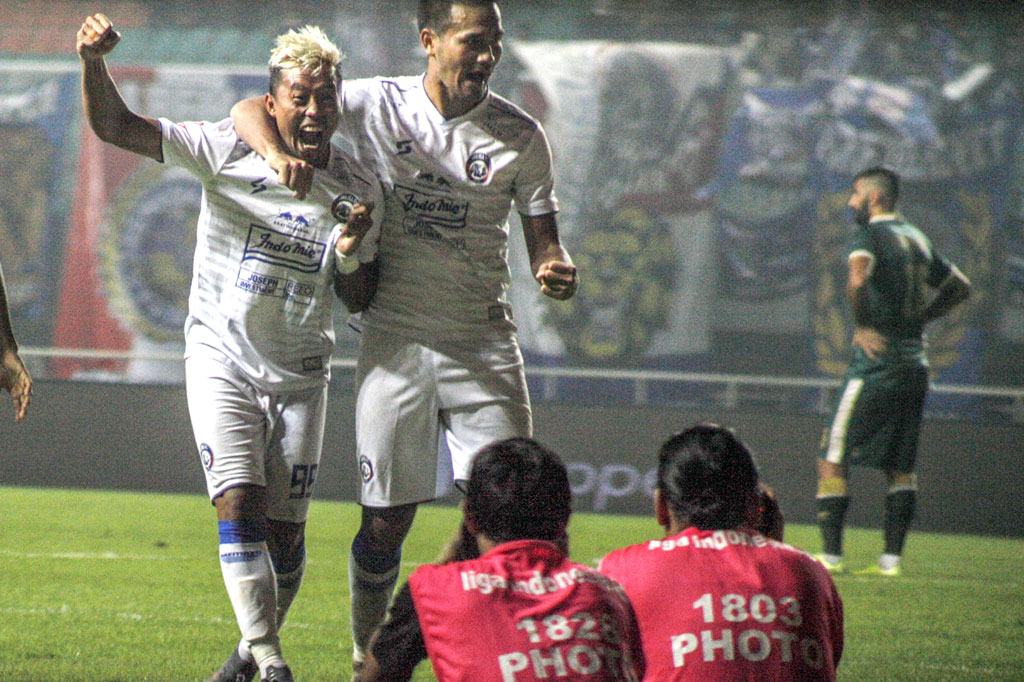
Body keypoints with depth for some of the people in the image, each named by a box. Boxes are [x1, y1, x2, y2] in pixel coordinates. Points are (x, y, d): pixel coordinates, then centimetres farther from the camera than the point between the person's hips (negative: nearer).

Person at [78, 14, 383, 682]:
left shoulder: (359, 191, -1)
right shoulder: (229, 151, -11)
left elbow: (358, 301, 7)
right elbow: (115, 126, -16)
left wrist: (350, 252, -14)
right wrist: (94, 61, -34)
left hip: (300, 375, 3)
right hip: (221, 358, -2)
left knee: (285, 529, 3)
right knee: (240, 506, -17)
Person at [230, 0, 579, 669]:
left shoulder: (521, 135, 1)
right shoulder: (377, 105, -3)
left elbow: (543, 238, 7)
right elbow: (251, 109, -2)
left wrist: (557, 269, -17)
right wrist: (279, 152, -25)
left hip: (484, 344, 1)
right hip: (396, 339, -1)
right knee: (386, 520, 2)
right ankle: (367, 657, 20)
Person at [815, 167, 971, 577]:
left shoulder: (870, 237, -8)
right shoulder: (918, 239, 16)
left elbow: (857, 282, -29)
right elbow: (960, 287, 26)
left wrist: (862, 326, -14)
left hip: (876, 363, -8)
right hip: (915, 365, 8)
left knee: (832, 461, -2)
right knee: (900, 467, 11)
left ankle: (831, 555, -5)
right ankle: (891, 558, 8)